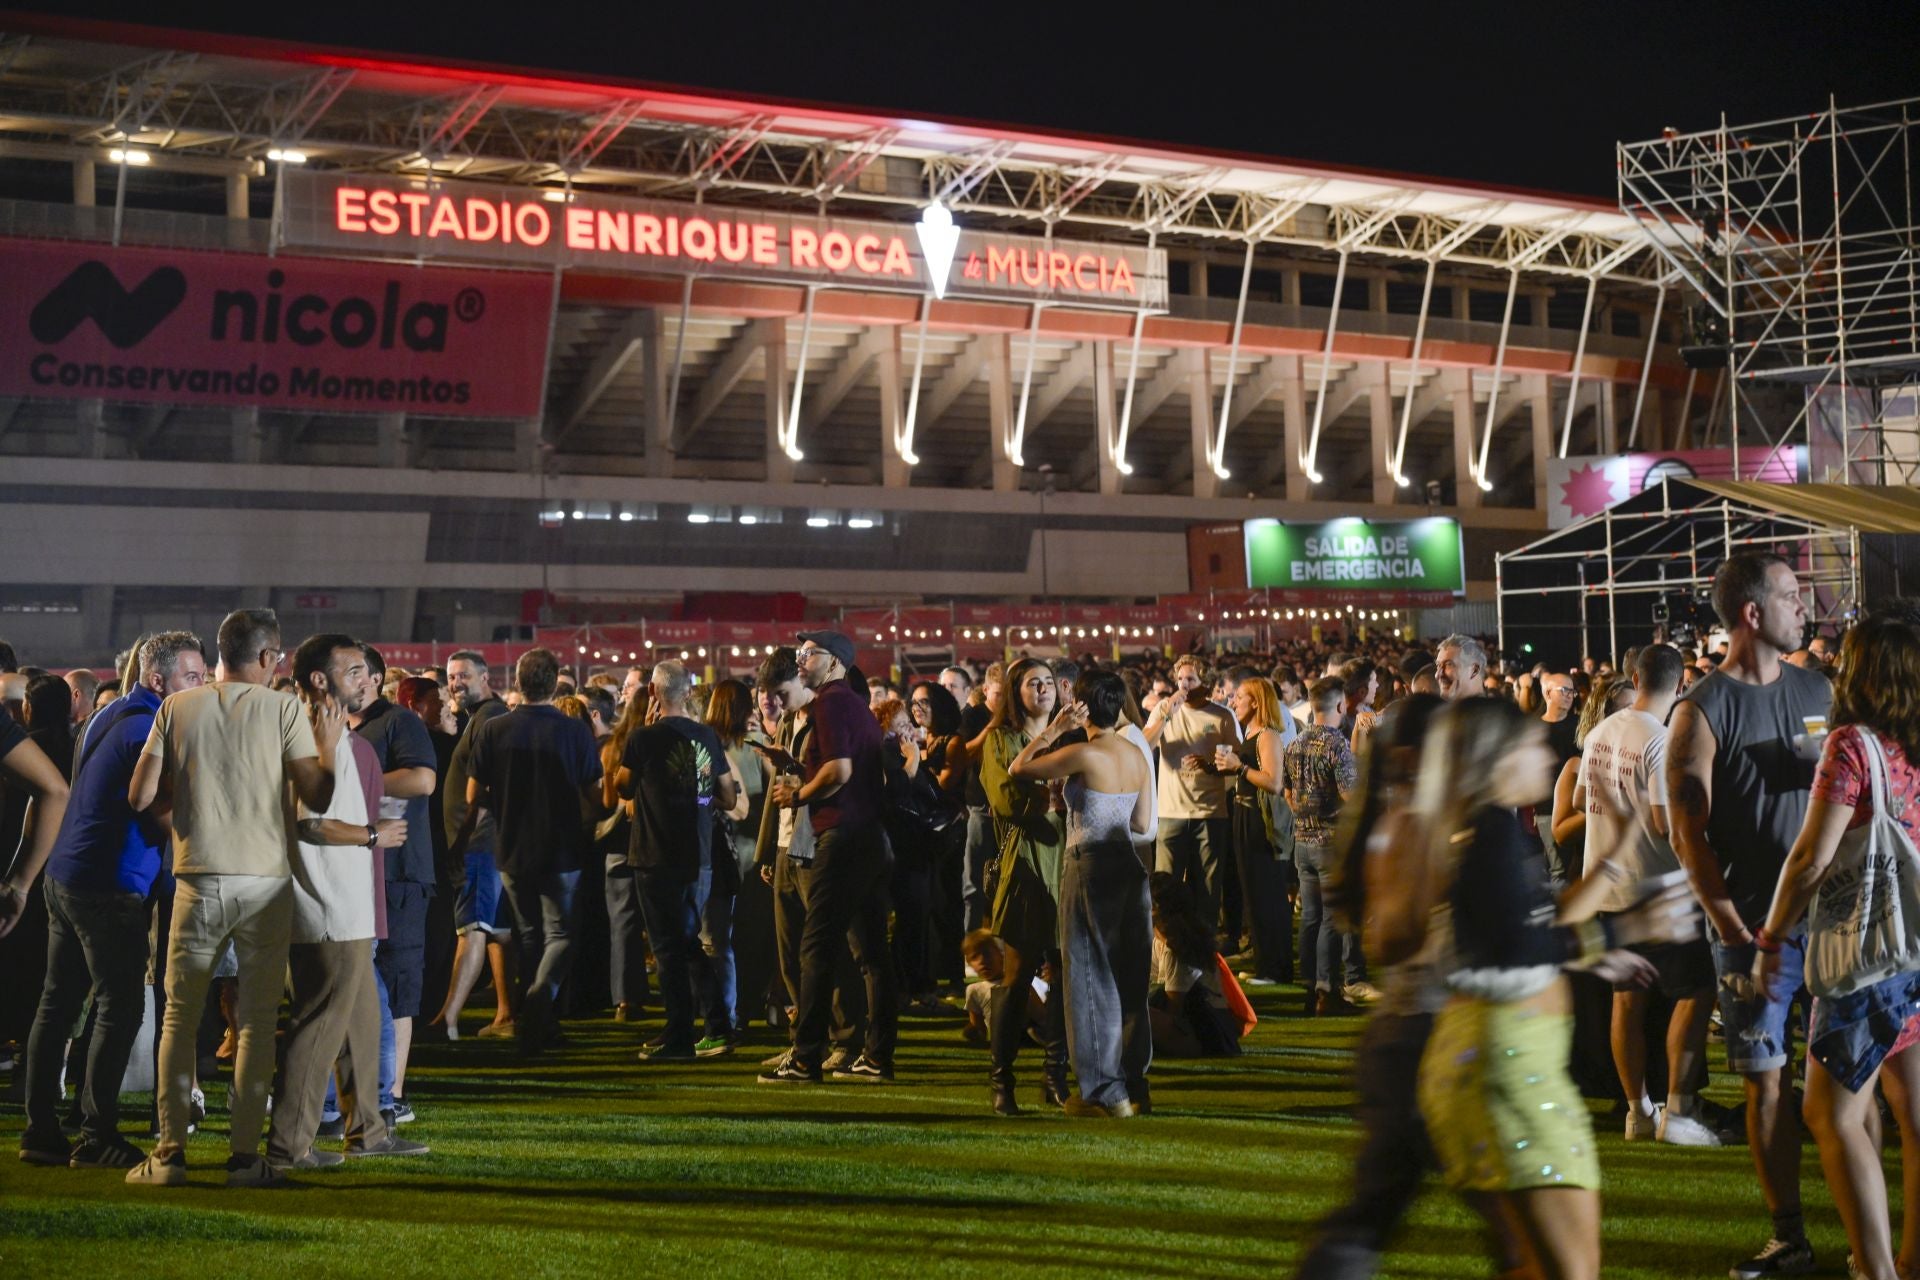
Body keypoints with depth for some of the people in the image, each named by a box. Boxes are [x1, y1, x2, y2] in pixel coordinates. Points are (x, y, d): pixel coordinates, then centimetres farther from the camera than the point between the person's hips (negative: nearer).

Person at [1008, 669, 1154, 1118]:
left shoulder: (1083, 754, -14)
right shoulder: (1136, 756, 6)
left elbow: (1018, 769, -6)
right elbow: (1142, 823, 13)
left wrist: (1053, 731, 0)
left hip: (1090, 866, -7)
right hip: (1128, 866, 7)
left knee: (1092, 979, 1)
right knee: (1129, 979, 12)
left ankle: (1105, 1091, 3)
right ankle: (1134, 1085, 17)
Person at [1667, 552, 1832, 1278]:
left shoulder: (1818, 691, 10)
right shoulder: (1703, 711, -4)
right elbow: (1688, 835, -7)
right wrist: (1735, 932, -12)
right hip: (1754, 923, -3)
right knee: (1768, 1080, 1)